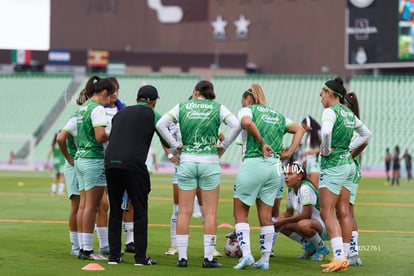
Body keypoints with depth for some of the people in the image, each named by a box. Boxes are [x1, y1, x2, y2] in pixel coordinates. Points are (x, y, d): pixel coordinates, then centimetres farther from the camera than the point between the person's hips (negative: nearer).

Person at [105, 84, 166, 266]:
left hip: (110, 162, 5)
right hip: (133, 164, -4)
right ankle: (140, 256, 2)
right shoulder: (152, 115, 7)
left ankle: (114, 255, 10)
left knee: (115, 211, 11)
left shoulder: (121, 113, 21)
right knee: (140, 212, 4)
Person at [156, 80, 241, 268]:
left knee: (184, 212, 5)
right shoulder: (218, 108, 3)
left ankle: (182, 257, 4)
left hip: (186, 161, 1)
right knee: (210, 212, 3)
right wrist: (223, 145, 0)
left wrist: (175, 145, 3)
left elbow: (161, 124, -3)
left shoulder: (182, 107, 6)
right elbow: (236, 125, -11)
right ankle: (208, 258, 1)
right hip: (210, 162, -1)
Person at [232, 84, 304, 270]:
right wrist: (289, 152, 4)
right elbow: (299, 129, 12)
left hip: (252, 164, -5)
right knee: (266, 217, 10)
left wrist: (262, 143, -14)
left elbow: (247, 122, -20)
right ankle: (265, 259, 9)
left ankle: (246, 253, -8)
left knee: (240, 213, 5)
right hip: (275, 166, 5)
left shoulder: (247, 110, 3)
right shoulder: (278, 115, 20)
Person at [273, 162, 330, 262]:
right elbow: (289, 213, 14)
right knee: (280, 225, -3)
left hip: (324, 226, -9)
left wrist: (282, 221, -22)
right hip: (310, 222, 9)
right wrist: (275, 221, -6)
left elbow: (306, 215, -27)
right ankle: (309, 246, 9)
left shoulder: (305, 188, -22)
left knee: (304, 224, -40)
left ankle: (322, 248, -11)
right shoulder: (291, 190, 5)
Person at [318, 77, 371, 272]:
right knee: (344, 213, 9)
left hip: (333, 165, -8)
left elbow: (326, 132, -32)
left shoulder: (331, 111, -13)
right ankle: (344, 258, 10)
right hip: (348, 163, 9)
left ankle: (339, 257, -17)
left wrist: (326, 150, -16)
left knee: (327, 213, -8)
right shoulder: (349, 114, 12)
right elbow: (366, 134, 25)